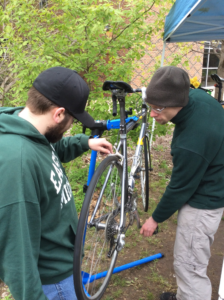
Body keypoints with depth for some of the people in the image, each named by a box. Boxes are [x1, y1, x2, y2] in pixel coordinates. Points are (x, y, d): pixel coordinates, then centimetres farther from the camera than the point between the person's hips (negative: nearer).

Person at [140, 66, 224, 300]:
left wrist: (156, 218, -6)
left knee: (188, 265, 5)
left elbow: (179, 188, -22)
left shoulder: (190, 144, -38)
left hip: (202, 203, -10)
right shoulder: (198, 96, -13)